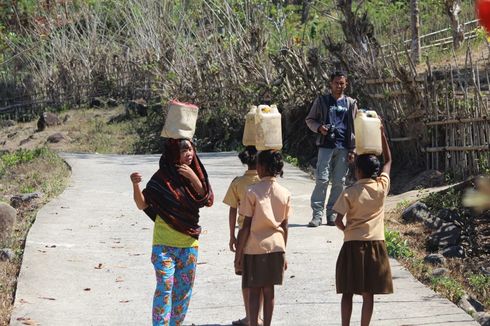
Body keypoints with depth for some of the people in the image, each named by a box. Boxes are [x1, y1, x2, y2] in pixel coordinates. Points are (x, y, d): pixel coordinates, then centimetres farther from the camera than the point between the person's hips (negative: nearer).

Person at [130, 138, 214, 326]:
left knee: (184, 289, 10)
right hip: (164, 242, -4)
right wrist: (135, 185, -28)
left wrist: (194, 178, -17)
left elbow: (208, 201, -6)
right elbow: (143, 204, -10)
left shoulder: (196, 173, 4)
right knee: (164, 288, -12)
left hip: (189, 243, 4)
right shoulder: (162, 177, -7)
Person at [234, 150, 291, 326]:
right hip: (276, 247, 3)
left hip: (254, 247, -3)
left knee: (254, 291, 4)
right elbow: (284, 227, 4)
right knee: (269, 290, 10)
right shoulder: (285, 194, 0)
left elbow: (246, 227, -10)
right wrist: (283, 254, 14)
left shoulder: (252, 192, -10)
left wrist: (238, 255, -5)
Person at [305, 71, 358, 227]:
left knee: (339, 182, 3)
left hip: (344, 148, 2)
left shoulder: (351, 103, 12)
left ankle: (332, 214, 11)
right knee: (322, 180, -9)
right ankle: (317, 214, -7)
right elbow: (309, 119, 12)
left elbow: (355, 128, 11)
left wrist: (353, 150, 4)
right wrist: (319, 128, -10)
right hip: (326, 145, -2)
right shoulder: (322, 101, 8)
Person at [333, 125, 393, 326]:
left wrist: (347, 230, 8)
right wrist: (381, 133, 14)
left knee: (348, 292, 6)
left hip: (353, 245, -2)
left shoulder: (349, 193, -9)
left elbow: (338, 221, -14)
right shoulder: (381, 188, -2)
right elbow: (389, 160, 13)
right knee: (368, 293, 4)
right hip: (375, 245, 2)